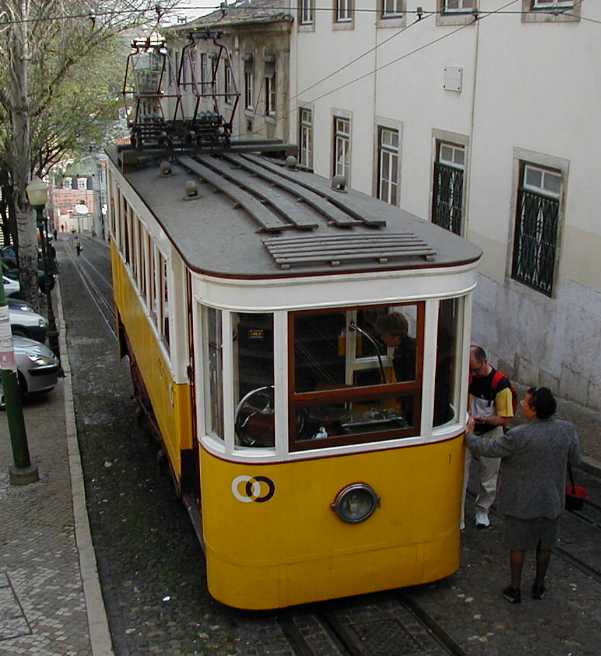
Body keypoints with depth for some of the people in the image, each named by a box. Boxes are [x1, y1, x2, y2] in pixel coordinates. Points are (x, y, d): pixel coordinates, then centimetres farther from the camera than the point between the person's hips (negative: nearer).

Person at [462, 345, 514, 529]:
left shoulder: (501, 383, -22)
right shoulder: (468, 375, -10)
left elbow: (505, 419, -18)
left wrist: (482, 419, -32)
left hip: (489, 435, -2)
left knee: (488, 479, 15)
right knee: (460, 476, 0)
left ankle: (482, 512, 37)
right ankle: (458, 518, 10)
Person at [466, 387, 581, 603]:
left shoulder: (518, 436, -28)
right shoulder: (567, 429, -14)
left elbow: (486, 448, -16)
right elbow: (575, 459, 2)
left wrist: (468, 434, 1)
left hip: (522, 502, -4)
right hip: (552, 501, 4)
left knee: (518, 546, 14)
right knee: (545, 545, 22)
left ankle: (515, 590, 27)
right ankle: (539, 586, 37)